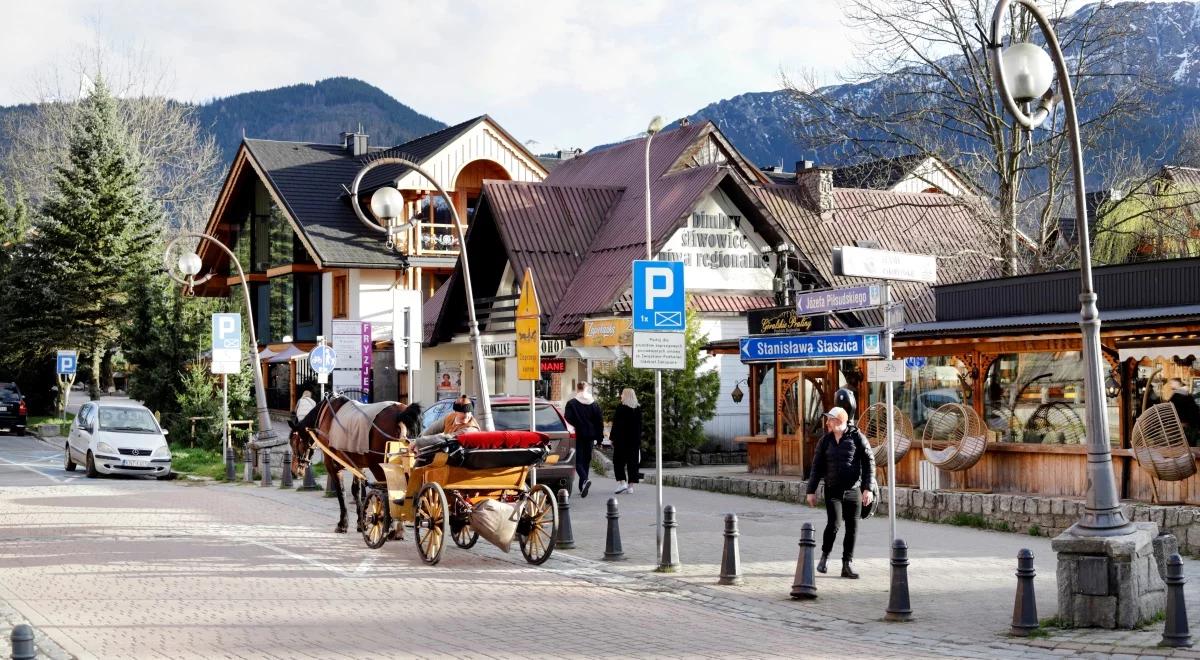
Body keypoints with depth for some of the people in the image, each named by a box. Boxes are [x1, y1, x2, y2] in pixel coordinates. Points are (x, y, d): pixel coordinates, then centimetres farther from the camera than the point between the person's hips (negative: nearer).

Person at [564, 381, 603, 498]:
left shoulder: (571, 403, -5)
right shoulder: (594, 403, 6)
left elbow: (568, 418, -14)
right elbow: (600, 420, 4)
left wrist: (577, 425, 3)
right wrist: (599, 435, 8)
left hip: (578, 435, -4)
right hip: (590, 435, 4)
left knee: (578, 460, -2)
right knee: (587, 460, 13)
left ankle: (585, 480, -28)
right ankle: (582, 487, 16)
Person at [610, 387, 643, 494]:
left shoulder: (620, 409, -10)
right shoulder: (638, 410, 7)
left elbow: (616, 425, -11)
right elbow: (639, 426, 11)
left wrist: (612, 438, -5)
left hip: (621, 439, -5)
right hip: (635, 440, 5)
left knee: (618, 461, 4)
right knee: (632, 462, 6)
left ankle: (622, 482, -9)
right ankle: (630, 485, 4)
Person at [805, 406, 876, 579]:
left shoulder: (857, 437, -3)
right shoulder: (825, 440, 5)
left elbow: (869, 462, -2)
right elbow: (817, 466, 10)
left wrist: (868, 488, -9)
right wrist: (811, 490, 8)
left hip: (853, 490, 0)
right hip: (833, 490, 1)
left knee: (852, 528, 2)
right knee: (834, 524, -14)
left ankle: (847, 565, 13)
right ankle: (825, 555, 10)